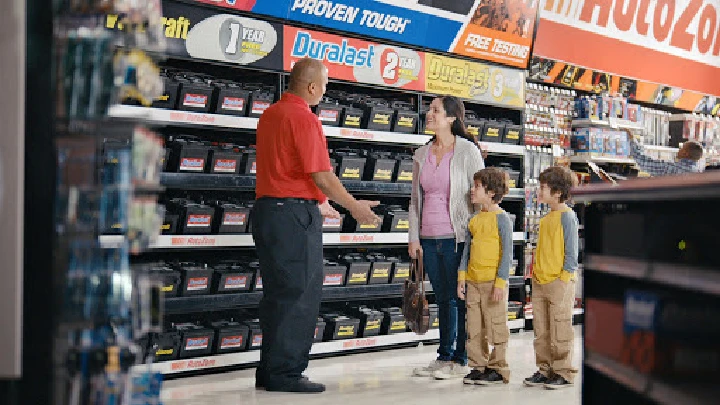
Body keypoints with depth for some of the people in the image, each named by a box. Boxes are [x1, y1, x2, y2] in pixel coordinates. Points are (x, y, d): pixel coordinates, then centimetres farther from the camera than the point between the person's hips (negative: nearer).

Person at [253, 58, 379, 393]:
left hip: (267, 208, 10)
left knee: (277, 294, 14)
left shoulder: (270, 114, 15)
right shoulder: (304, 119, -14)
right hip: (294, 214, -10)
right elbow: (322, 176, -16)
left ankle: (269, 372, 18)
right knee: (300, 295, -3)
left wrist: (316, 203, 30)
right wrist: (355, 207, -4)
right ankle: (285, 374, -1)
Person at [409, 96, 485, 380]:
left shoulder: (468, 151, -4)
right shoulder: (421, 154, 11)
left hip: (457, 238, -5)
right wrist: (414, 237, 10)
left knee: (458, 299, -1)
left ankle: (459, 360, 8)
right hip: (429, 239, 6)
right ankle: (444, 356, 21)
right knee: (442, 299, 13)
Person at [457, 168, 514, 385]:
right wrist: (462, 278, 10)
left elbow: (507, 253, -11)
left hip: (493, 282, -7)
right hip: (473, 281, 7)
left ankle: (498, 369, 9)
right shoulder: (474, 219, 12)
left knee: (496, 327, 0)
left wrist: (500, 283, -16)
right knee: (474, 328, 10)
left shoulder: (502, 218, -8)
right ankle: (478, 366, 19)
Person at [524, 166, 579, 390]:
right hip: (540, 282, 9)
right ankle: (545, 370, 21)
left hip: (559, 282, -9)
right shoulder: (546, 218, 15)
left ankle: (563, 372, 8)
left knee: (560, 331, -1)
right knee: (541, 331, 12)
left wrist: (565, 275, -15)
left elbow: (571, 250, -12)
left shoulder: (567, 216, -10)